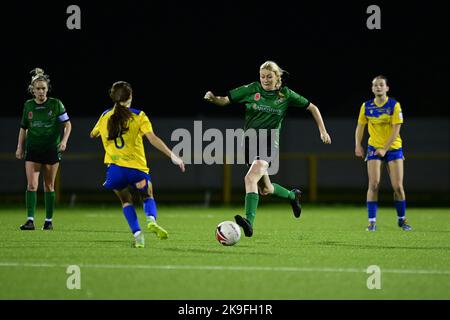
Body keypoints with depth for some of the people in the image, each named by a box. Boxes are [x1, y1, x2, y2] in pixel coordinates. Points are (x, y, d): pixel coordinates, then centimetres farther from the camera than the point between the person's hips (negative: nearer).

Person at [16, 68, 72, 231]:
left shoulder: (55, 104, -4)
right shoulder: (28, 105, 4)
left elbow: (67, 124, 0)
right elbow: (23, 127, 14)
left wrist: (64, 141, -14)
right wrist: (20, 147, 9)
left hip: (52, 149, -2)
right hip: (33, 149, 2)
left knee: (49, 186, 5)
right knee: (31, 185, -11)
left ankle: (49, 221, 15)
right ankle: (30, 220, -14)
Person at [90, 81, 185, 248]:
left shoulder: (105, 117, 10)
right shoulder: (138, 116, -1)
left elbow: (93, 134, 29)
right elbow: (153, 139, -13)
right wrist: (172, 156, -15)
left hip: (115, 168, 1)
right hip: (137, 168, -1)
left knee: (126, 200, 21)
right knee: (148, 196, 22)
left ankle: (137, 234, 0)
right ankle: (151, 219, -10)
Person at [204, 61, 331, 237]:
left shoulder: (285, 94, 0)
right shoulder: (252, 89, 1)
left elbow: (312, 108, 10)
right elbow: (225, 100, 2)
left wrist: (322, 131, 4)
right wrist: (213, 98, -20)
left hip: (269, 144, -4)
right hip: (250, 142, 4)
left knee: (250, 178, -28)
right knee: (265, 189, 15)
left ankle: (249, 222, -36)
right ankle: (292, 196, 46)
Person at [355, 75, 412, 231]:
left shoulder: (394, 106, -8)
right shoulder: (366, 106, 0)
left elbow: (396, 130, -12)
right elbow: (360, 126, 11)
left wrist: (385, 149, -18)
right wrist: (358, 145, -2)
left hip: (393, 148, -1)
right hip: (374, 148, 1)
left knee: (398, 186, -4)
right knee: (373, 184, -11)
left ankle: (402, 219, 14)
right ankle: (372, 221, -7)